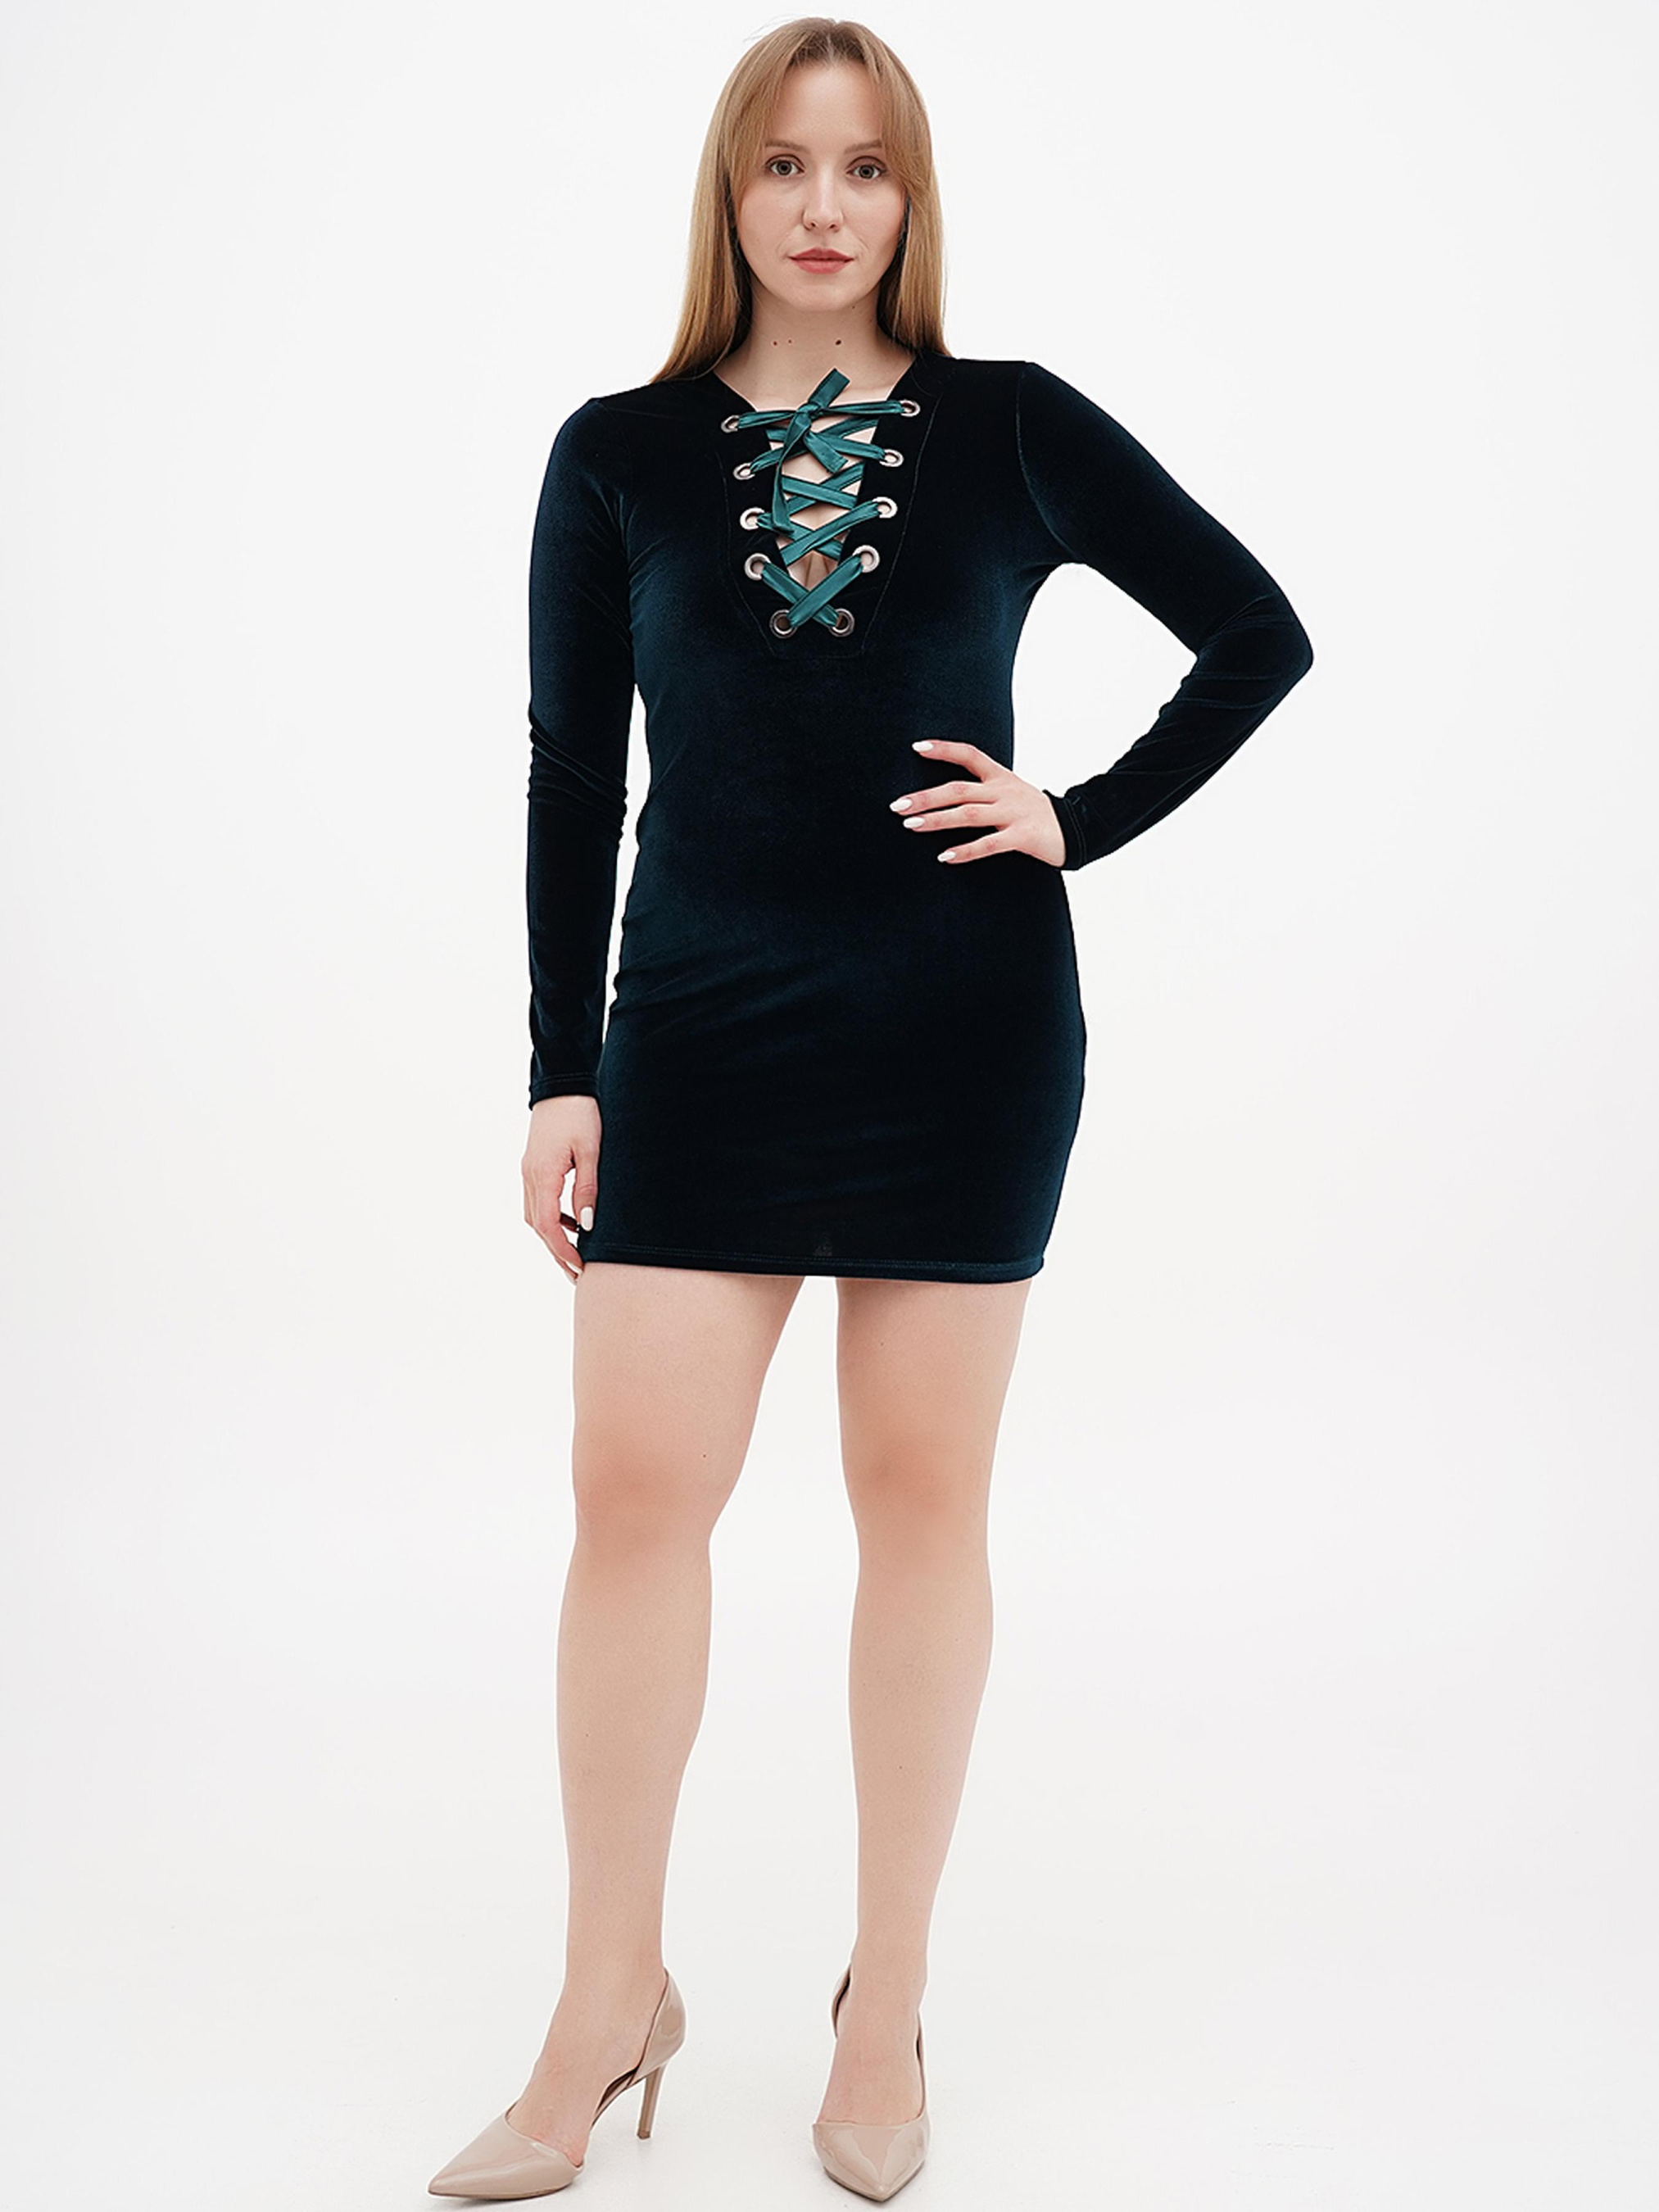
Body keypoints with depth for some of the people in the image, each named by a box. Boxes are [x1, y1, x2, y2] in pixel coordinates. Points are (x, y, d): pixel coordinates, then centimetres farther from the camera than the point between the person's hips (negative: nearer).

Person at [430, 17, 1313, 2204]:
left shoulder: (1015, 427, 3)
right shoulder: (620, 455, 5)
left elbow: (1257, 632, 10)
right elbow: (572, 777, 6)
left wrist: (1085, 819, -2)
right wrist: (561, 1075, 2)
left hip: (964, 1031, 0)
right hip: (703, 1028, 1)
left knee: (922, 1493, 6)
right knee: (634, 1487, -3)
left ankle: (887, 2005, 21)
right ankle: (610, 2005, 15)